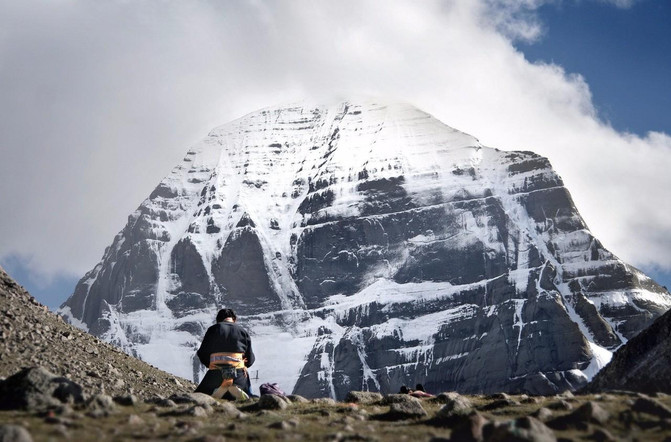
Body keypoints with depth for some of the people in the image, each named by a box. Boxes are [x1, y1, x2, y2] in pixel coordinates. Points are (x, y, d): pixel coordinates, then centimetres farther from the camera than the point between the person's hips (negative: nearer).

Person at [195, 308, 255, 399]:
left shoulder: (213, 329, 8)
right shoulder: (243, 331, 12)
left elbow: (202, 353, 8)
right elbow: (250, 359, 13)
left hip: (216, 371, -1)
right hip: (239, 371, 1)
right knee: (247, 398, 21)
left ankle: (219, 391, -9)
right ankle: (236, 390, -8)